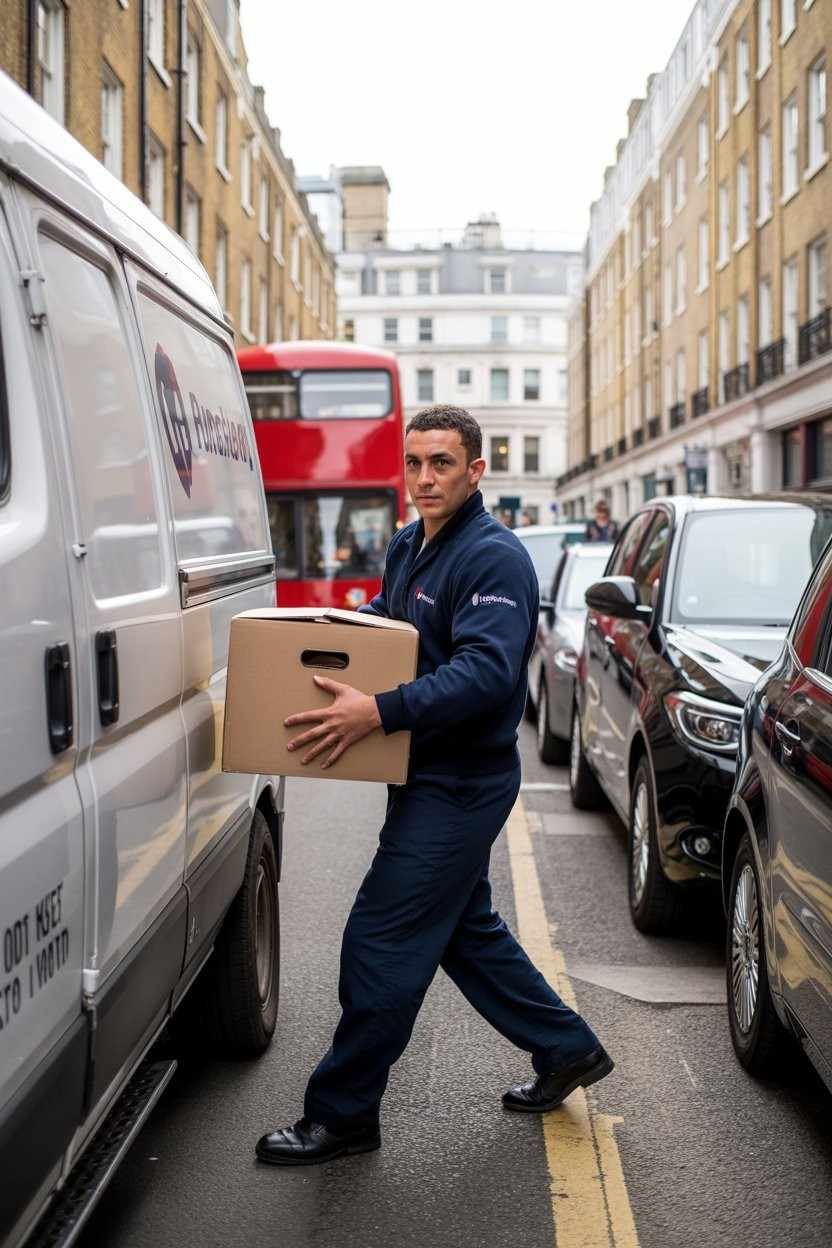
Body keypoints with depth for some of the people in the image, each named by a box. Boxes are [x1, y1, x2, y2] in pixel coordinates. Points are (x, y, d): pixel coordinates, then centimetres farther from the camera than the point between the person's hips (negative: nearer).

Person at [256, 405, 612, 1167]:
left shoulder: (495, 558, -19)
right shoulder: (409, 546, 11)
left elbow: (486, 671, -30)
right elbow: (382, 620, 26)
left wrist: (379, 713, -36)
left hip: (461, 784, -10)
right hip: (433, 780, 10)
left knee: (381, 941, -5)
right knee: (467, 930, 20)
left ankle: (342, 1116, 8)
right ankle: (568, 1050, 35)